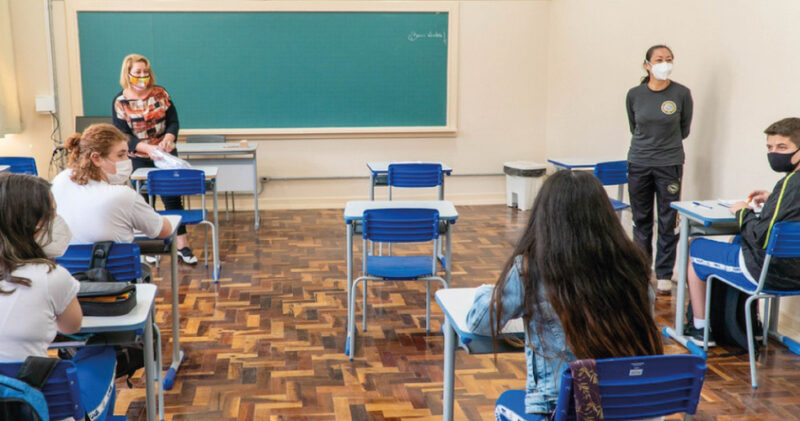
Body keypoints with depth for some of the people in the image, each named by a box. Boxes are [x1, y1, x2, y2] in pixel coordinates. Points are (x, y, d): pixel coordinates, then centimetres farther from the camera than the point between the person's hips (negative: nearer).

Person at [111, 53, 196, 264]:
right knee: (144, 200, 8)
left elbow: (173, 121, -2)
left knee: (172, 198, -3)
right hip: (140, 159, -1)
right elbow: (122, 136, -12)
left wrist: (168, 138, -24)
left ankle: (182, 246, 0)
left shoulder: (160, 93, -3)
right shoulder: (120, 102, -9)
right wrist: (147, 148, -27)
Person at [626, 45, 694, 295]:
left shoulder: (682, 94, -5)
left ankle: (664, 276, 10)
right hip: (639, 163, 2)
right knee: (641, 220, 11)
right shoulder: (634, 95, 0)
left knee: (668, 223, 1)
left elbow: (684, 129, 8)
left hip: (669, 164, -2)